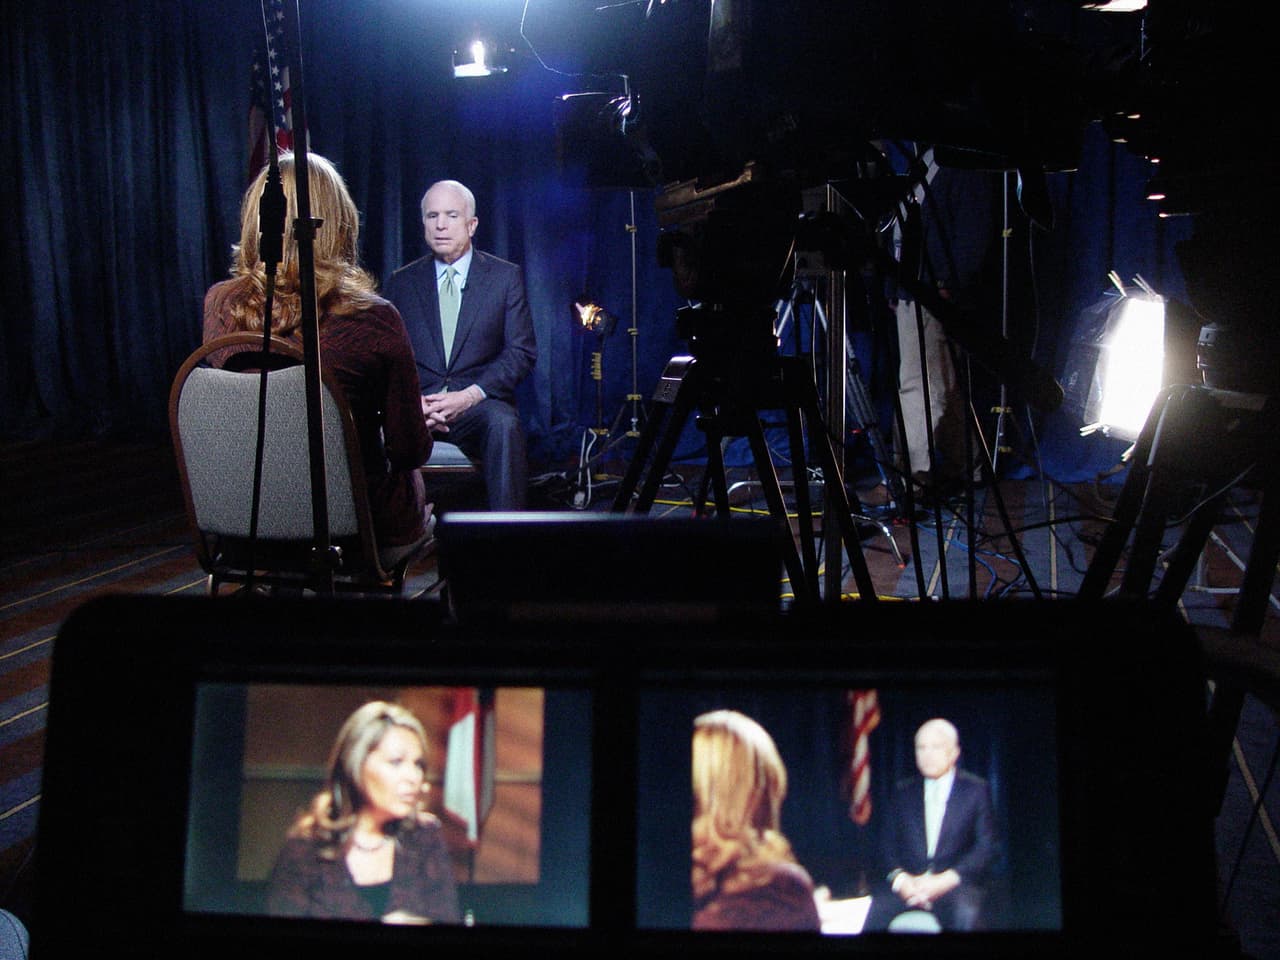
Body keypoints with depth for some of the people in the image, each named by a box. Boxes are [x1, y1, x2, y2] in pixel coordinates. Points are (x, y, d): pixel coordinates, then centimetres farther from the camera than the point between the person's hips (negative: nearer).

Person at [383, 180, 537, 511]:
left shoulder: (506, 277, 11)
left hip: (480, 403, -1)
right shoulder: (401, 283, 16)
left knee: (503, 424, -36)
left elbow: (522, 352, 3)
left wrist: (470, 395, -12)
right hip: (416, 405, 1)